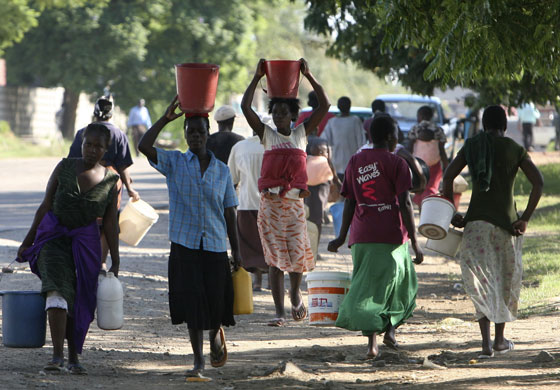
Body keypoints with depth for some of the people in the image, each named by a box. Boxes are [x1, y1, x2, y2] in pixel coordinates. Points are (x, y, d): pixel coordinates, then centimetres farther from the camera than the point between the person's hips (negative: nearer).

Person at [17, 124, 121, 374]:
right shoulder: (64, 168, -2)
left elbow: (110, 224, 2)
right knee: (57, 290, -20)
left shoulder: (110, 181, -1)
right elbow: (46, 205, 2)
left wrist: (115, 262, 1)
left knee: (79, 302, 5)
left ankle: (74, 358, 20)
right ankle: (58, 356, -26)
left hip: (86, 241, 1)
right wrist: (28, 240, 3)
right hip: (54, 237, -1)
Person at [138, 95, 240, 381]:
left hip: (215, 246, 1)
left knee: (216, 302, 1)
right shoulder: (174, 163, 3)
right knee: (191, 303, -3)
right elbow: (144, 146, -14)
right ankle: (198, 362, 6)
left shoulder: (222, 170, 6)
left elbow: (229, 213, 8)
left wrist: (236, 250, 5)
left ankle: (216, 333, 37)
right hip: (184, 245, -1)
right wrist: (166, 118, -16)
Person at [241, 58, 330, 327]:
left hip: (295, 201, 0)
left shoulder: (302, 133, 8)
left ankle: (295, 292, 27)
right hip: (270, 201, 0)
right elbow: (245, 107, -4)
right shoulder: (266, 135, 6)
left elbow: (324, 105, 3)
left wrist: (309, 76, -2)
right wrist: (257, 78, -6)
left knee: (297, 252, -4)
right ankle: (279, 312, 1)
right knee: (274, 257, -1)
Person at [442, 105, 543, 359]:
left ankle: (486, 342, -13)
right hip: (506, 221, -1)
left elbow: (448, 176, -3)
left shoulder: (471, 147, 6)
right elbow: (538, 182, -10)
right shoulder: (515, 149, 0)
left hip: (476, 221, 1)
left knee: (481, 281, 1)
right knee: (505, 280, 15)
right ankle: (500, 339, 23)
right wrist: (525, 218, -6)